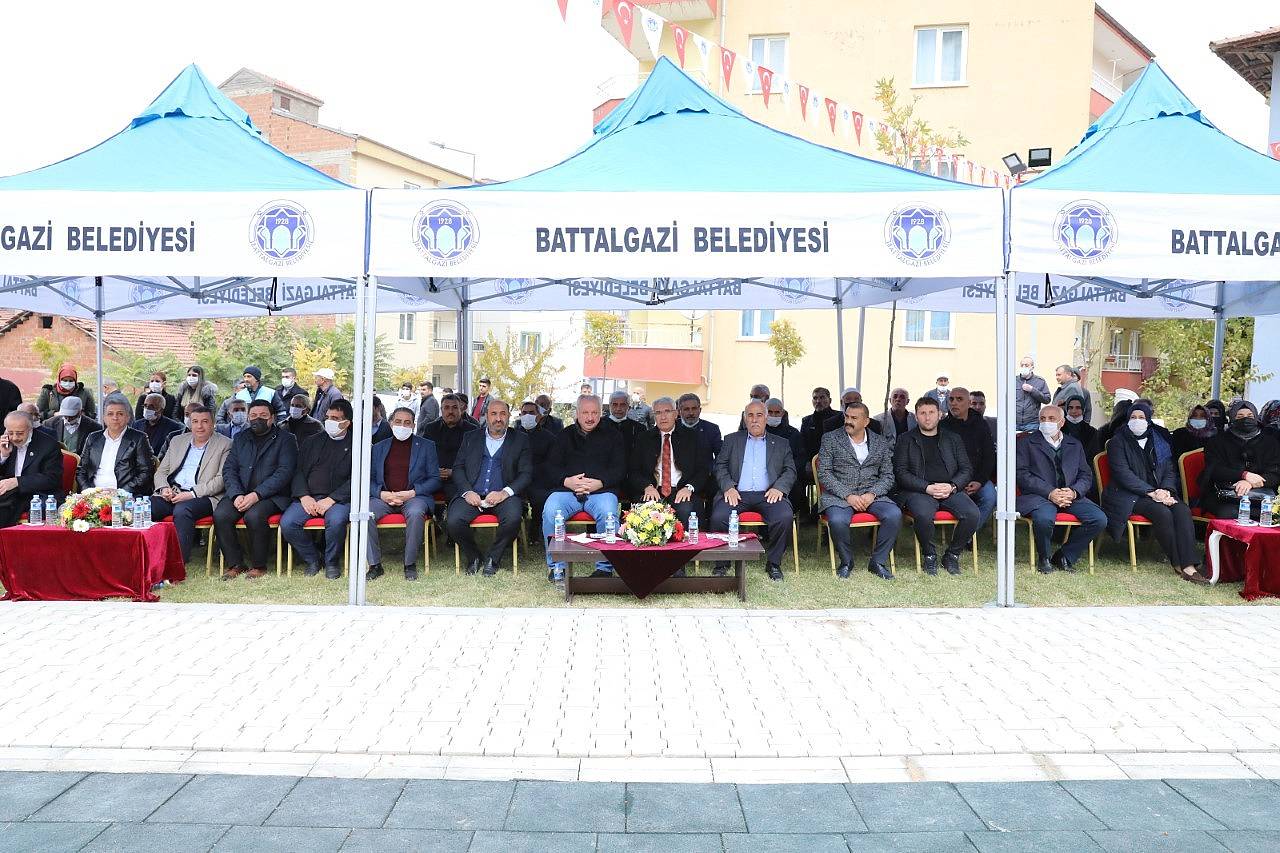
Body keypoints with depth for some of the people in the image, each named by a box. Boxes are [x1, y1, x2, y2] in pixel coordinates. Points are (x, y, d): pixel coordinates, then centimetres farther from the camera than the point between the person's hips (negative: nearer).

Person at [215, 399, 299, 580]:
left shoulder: (285, 439, 5)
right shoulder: (240, 439, 20)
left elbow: (284, 473, -7)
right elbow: (229, 469, 10)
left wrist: (257, 494, -18)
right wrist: (236, 495, -10)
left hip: (271, 496, -4)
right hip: (239, 493, 4)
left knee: (254, 516, -33)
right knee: (220, 515, -24)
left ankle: (259, 566, -13)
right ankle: (235, 564, -9)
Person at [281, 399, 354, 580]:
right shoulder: (313, 441, 19)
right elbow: (298, 470, 13)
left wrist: (331, 499, -14)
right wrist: (304, 496, -5)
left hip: (338, 499, -4)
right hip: (308, 497, 4)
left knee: (336, 521, -35)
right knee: (286, 523, -22)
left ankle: (332, 562, -6)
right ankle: (312, 559, 2)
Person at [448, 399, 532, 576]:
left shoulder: (520, 440, 12)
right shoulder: (471, 437, 18)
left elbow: (526, 474, 3)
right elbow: (458, 468, 12)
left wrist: (504, 493, -14)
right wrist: (467, 492, -8)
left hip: (503, 495, -1)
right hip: (472, 495, 2)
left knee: (512, 519, -33)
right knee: (454, 521, -27)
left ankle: (493, 559, -6)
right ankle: (474, 557, 2)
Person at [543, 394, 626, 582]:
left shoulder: (612, 436, 16)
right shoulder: (566, 435, 21)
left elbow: (619, 469, 7)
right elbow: (552, 466, 13)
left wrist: (598, 483, -11)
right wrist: (566, 481, -9)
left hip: (601, 491, -1)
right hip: (567, 490, 2)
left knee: (608, 513, -34)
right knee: (550, 512, -29)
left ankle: (605, 567, -19)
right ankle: (556, 566, -16)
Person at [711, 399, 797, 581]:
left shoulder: (781, 443, 21)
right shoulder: (732, 440, 20)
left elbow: (790, 471, 13)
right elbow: (720, 465, 11)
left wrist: (778, 487, -8)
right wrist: (728, 487, -7)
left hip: (768, 494, 0)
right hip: (737, 494, 0)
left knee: (785, 517, -30)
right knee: (719, 517, -30)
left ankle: (773, 562, -10)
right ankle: (722, 562, -8)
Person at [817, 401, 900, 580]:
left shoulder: (882, 443, 14)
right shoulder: (830, 439, 6)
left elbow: (888, 476, 10)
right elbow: (824, 473, -2)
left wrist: (871, 494, -11)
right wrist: (848, 496, -13)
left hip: (871, 495, 2)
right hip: (838, 495, -2)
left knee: (894, 515, -26)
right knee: (837, 521, -34)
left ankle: (878, 561, -7)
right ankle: (846, 561, -5)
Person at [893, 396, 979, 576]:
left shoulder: (953, 439, 20)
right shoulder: (905, 440, 12)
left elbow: (967, 470, 14)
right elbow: (900, 473, 1)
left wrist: (952, 486, -8)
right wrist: (927, 488, -12)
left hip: (951, 491, 3)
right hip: (918, 491, -3)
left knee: (972, 513, -26)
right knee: (923, 514, -36)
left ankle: (952, 555, -3)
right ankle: (929, 556, -9)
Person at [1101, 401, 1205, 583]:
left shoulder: (1159, 441, 17)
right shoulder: (1118, 442, 2)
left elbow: (1170, 471, 14)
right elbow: (1123, 474, -10)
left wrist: (1166, 490, -9)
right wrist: (1151, 492, -19)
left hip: (1159, 492, 4)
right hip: (1129, 495, -4)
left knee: (1183, 510, -25)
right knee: (1162, 512, -31)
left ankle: (1189, 566, -32)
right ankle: (1178, 564, -20)